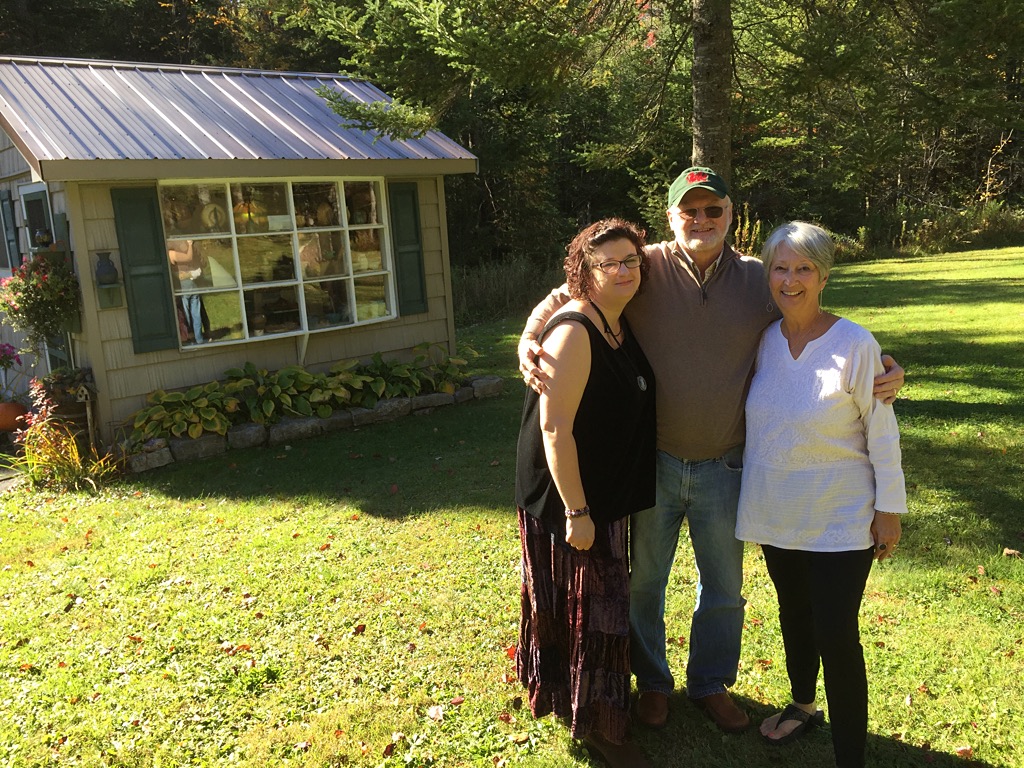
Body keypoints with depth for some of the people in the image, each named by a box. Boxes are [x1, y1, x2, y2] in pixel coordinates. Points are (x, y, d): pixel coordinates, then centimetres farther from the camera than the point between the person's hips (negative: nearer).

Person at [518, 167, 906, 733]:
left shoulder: (758, 281, -1)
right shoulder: (646, 268, -9)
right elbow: (565, 297, -3)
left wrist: (878, 378, -8)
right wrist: (529, 341, -21)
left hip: (723, 468, 2)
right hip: (650, 462, -2)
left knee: (723, 587, 18)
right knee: (644, 580, 16)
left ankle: (711, 684, 42)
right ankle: (651, 681, 41)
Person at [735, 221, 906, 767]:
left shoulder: (854, 344, -15)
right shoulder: (762, 340, -2)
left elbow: (881, 430, -10)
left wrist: (889, 508, -8)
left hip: (840, 519, -5)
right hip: (776, 513, 5)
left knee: (836, 635, -2)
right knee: (794, 615, 21)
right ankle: (803, 706, 45)